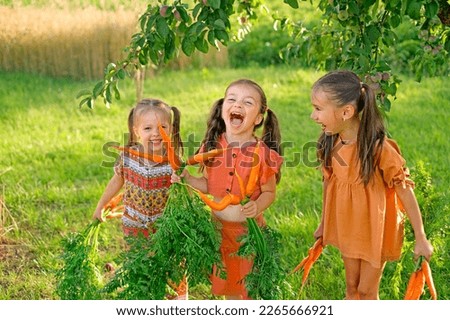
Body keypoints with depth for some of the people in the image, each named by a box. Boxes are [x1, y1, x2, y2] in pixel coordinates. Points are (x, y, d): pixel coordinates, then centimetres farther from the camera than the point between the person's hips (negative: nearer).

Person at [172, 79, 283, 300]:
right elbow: (208, 184, 7)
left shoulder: (263, 153, -17)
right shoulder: (212, 146, -6)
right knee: (227, 283, 21)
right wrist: (187, 179, -11)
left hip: (249, 227, -4)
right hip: (219, 225, 4)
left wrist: (257, 207, -27)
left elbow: (269, 192, -7)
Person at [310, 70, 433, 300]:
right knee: (351, 286, 18)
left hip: (375, 229, -5)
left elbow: (405, 191, -20)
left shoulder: (378, 148, -28)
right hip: (347, 227, 5)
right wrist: (323, 224, 16)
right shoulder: (330, 143, -10)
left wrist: (420, 238, -14)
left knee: (367, 290, 9)